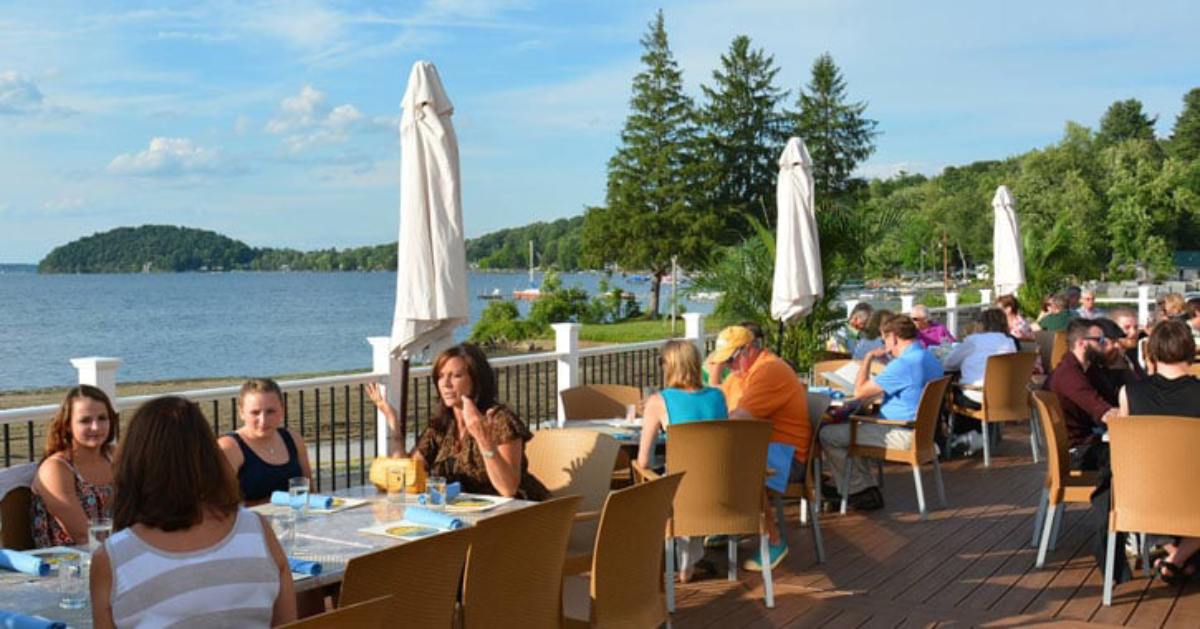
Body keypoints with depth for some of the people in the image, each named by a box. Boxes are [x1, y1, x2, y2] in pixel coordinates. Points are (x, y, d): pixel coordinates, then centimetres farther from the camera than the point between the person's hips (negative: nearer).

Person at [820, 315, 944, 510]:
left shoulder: (903, 364, -23)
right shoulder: (930, 359, 9)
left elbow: (859, 392, -17)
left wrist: (868, 358, -5)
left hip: (902, 435, -10)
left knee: (828, 435, -8)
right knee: (851, 429, 27)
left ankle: (859, 491, 4)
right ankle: (866, 489, 22)